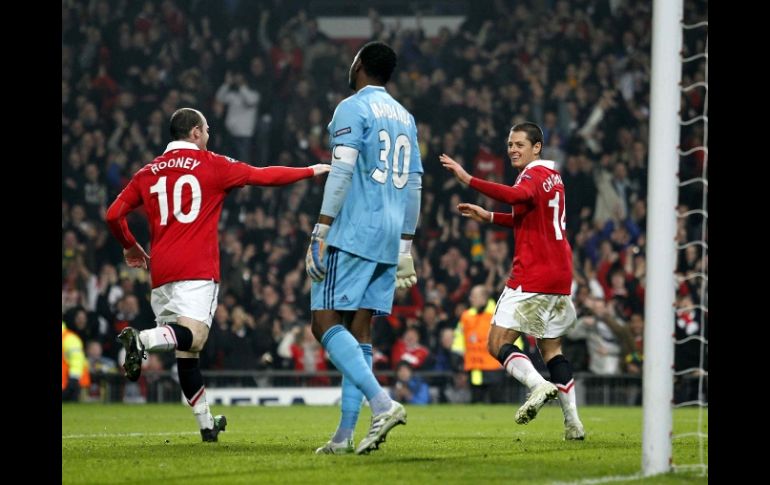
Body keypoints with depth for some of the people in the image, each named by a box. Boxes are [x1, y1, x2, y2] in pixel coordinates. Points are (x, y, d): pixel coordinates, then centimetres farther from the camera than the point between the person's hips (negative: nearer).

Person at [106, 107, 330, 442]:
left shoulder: (148, 173, 15)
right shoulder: (212, 165, 5)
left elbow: (113, 215, 11)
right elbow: (265, 176, 11)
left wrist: (130, 247, 29)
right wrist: (312, 171, 24)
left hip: (161, 273, 5)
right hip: (197, 270, -5)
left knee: (186, 351, 11)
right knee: (192, 338, -18)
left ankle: (206, 422, 15)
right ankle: (142, 339, -46)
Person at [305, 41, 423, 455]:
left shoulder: (352, 108, -4)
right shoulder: (404, 117, 19)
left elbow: (341, 172, -14)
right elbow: (414, 186, 20)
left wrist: (321, 230, -13)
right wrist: (405, 244, 24)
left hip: (353, 231, -8)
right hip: (391, 236, 8)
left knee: (326, 323, -8)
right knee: (359, 330, 6)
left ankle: (382, 404, -25)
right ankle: (344, 435, 2)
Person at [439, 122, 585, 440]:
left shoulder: (535, 174, -9)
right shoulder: (552, 176, 20)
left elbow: (516, 195, -32)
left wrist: (468, 180, -36)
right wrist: (490, 217, 25)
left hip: (532, 276, -9)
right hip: (560, 277, 9)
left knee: (498, 343, -8)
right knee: (551, 347, 14)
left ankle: (539, 385, -29)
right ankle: (572, 422, 6)